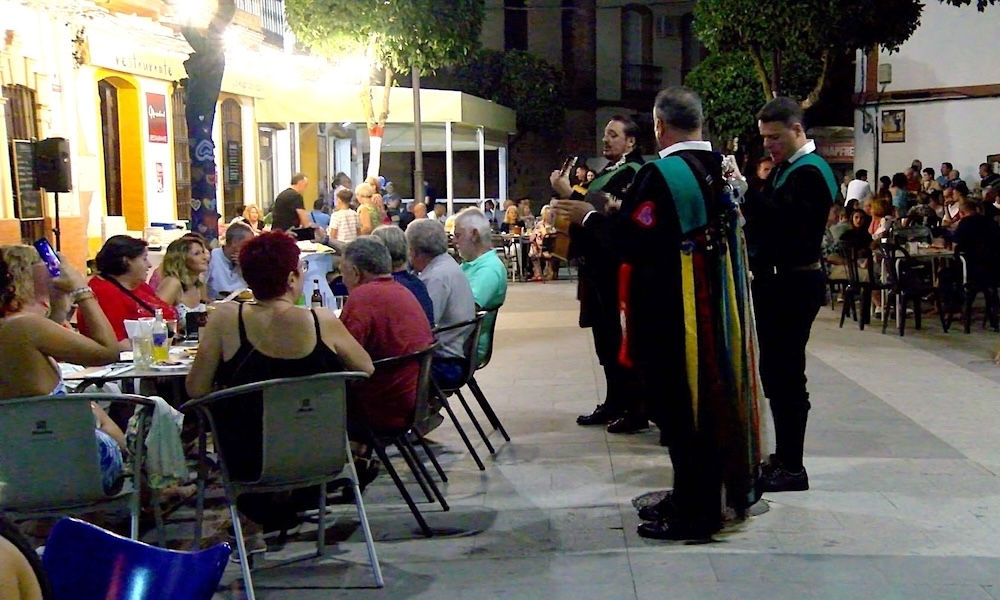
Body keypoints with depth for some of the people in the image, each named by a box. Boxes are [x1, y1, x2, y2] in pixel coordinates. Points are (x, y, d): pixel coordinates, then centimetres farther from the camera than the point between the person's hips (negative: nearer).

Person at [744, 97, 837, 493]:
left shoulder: (810, 172, -13)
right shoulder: (786, 168, 18)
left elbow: (785, 222, -27)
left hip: (794, 285, -10)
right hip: (777, 282, 10)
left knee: (786, 375, -6)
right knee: (775, 372, 13)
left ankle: (792, 468, 2)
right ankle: (783, 457, 23)